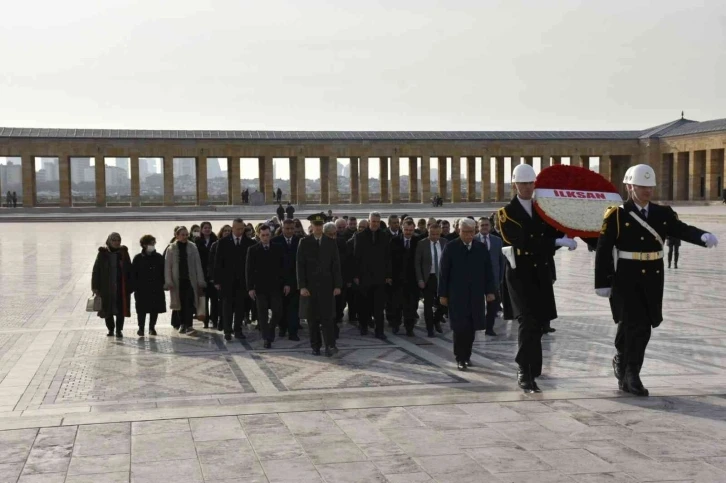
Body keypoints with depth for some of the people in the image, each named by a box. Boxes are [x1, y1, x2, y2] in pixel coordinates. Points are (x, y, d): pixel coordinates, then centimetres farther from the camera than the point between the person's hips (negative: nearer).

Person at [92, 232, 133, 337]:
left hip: (121, 286, 0)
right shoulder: (103, 253, -1)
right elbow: (96, 270, 0)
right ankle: (110, 329, 23)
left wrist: (130, 286, -1)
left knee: (121, 309, 2)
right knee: (108, 309, 8)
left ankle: (119, 329, 13)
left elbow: (129, 270, 4)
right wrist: (95, 286, -5)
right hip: (106, 287, 0)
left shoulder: (124, 252, 3)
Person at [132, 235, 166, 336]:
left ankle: (152, 327, 20)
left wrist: (162, 284, -1)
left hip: (156, 289, 2)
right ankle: (141, 328, 10)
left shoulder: (159, 257, 5)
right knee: (142, 310, 0)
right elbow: (133, 274, -1)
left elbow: (163, 272, 7)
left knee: (155, 309, 7)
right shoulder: (138, 258, -1)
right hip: (142, 289, -2)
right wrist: (135, 286, -7)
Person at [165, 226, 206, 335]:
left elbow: (198, 265, 2)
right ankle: (182, 324, 22)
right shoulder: (171, 249, 2)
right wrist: (169, 282, -7)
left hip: (190, 280, -1)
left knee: (189, 303, -11)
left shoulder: (192, 247, 3)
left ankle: (188, 325, -13)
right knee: (181, 303, 9)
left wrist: (200, 281, -2)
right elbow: (167, 266, 0)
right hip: (178, 281, 1)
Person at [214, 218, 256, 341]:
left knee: (240, 306, 4)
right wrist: (217, 280, -4)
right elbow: (218, 262, 1)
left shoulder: (250, 243, 2)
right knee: (227, 306, 2)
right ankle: (227, 331, 7)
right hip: (227, 280, 0)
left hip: (243, 280, 1)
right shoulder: (223, 242, 2)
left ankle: (238, 330, 12)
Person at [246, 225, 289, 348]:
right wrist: (250, 287, -8)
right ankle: (267, 338, 7)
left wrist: (286, 283, -1)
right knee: (263, 314, 1)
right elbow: (249, 270, -1)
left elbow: (283, 267, 7)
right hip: (260, 287, -1)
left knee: (278, 312, -3)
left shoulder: (278, 249, 5)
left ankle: (271, 328, 25)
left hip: (275, 287, 1)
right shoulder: (253, 250, 1)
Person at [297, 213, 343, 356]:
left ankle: (330, 346, -11)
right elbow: (300, 266, -1)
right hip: (310, 285, 0)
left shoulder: (330, 243, 6)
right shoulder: (304, 243, 2)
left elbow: (336, 265, 5)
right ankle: (315, 346, 12)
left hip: (326, 285, 0)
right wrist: (302, 286, -9)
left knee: (327, 316, -8)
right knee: (312, 318, 4)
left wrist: (337, 285, -2)